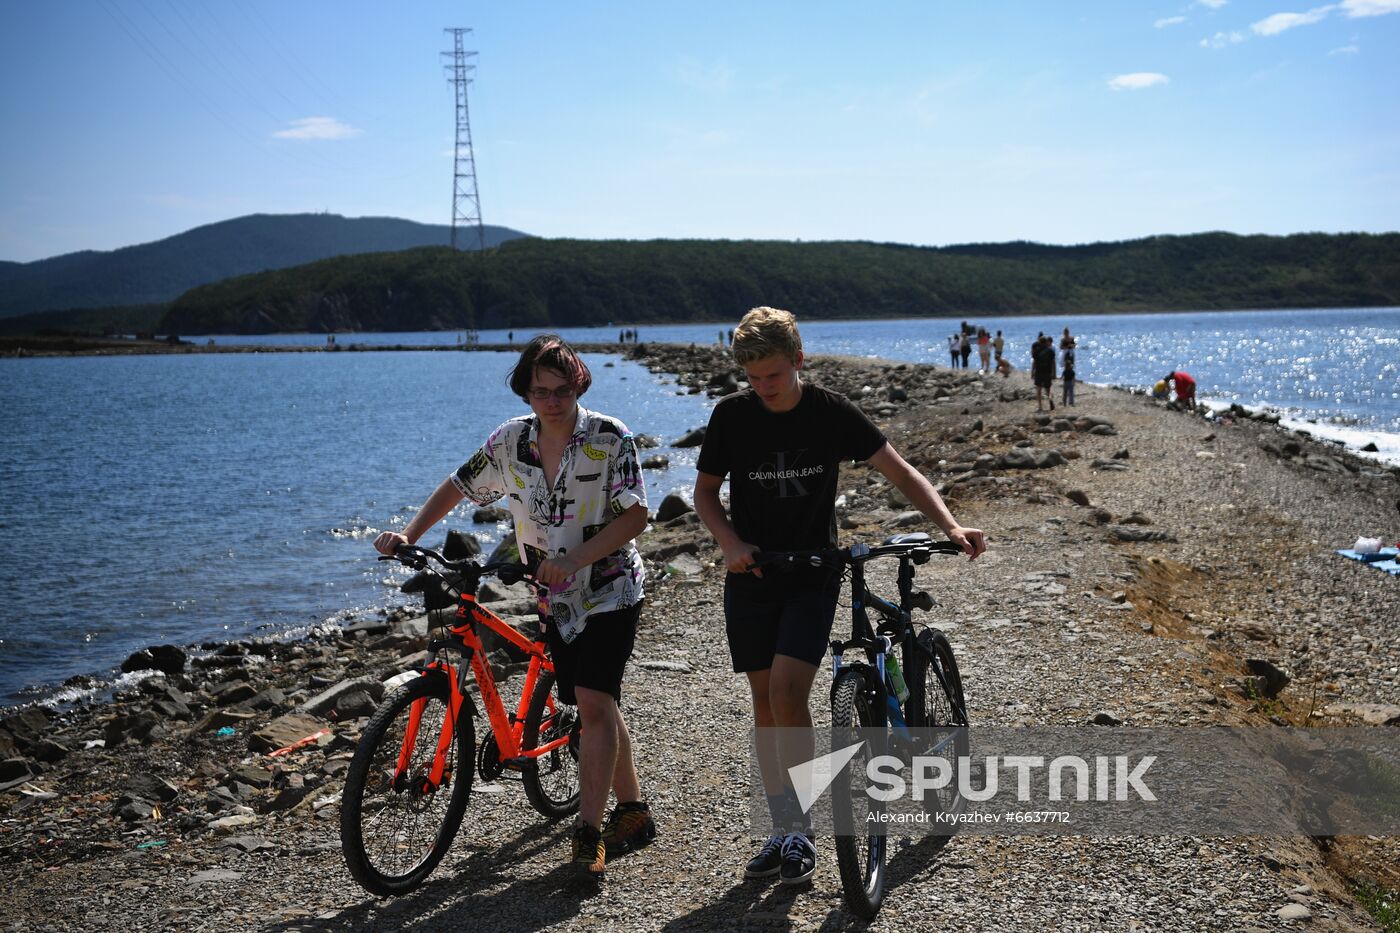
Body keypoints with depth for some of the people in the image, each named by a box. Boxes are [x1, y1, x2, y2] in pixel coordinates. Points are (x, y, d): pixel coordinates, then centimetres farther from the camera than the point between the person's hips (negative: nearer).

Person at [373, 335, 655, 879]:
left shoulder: (610, 439, -15)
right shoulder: (511, 440, -2)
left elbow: (634, 516, -18)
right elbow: (459, 487, 8)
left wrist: (572, 559, -27)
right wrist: (409, 535, -4)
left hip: (609, 591, -5)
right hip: (555, 596, 5)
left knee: (593, 703, -16)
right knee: (597, 706, 12)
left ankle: (589, 834, -13)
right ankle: (633, 814, 26)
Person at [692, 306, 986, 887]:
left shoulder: (831, 413, -9)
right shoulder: (731, 415, -5)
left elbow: (901, 473, -4)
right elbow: (705, 490, 6)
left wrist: (950, 526, -18)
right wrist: (730, 542, -13)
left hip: (813, 574, -2)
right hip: (752, 575, 3)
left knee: (787, 691, -17)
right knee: (764, 701, 6)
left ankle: (801, 833, -4)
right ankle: (783, 830, 18)